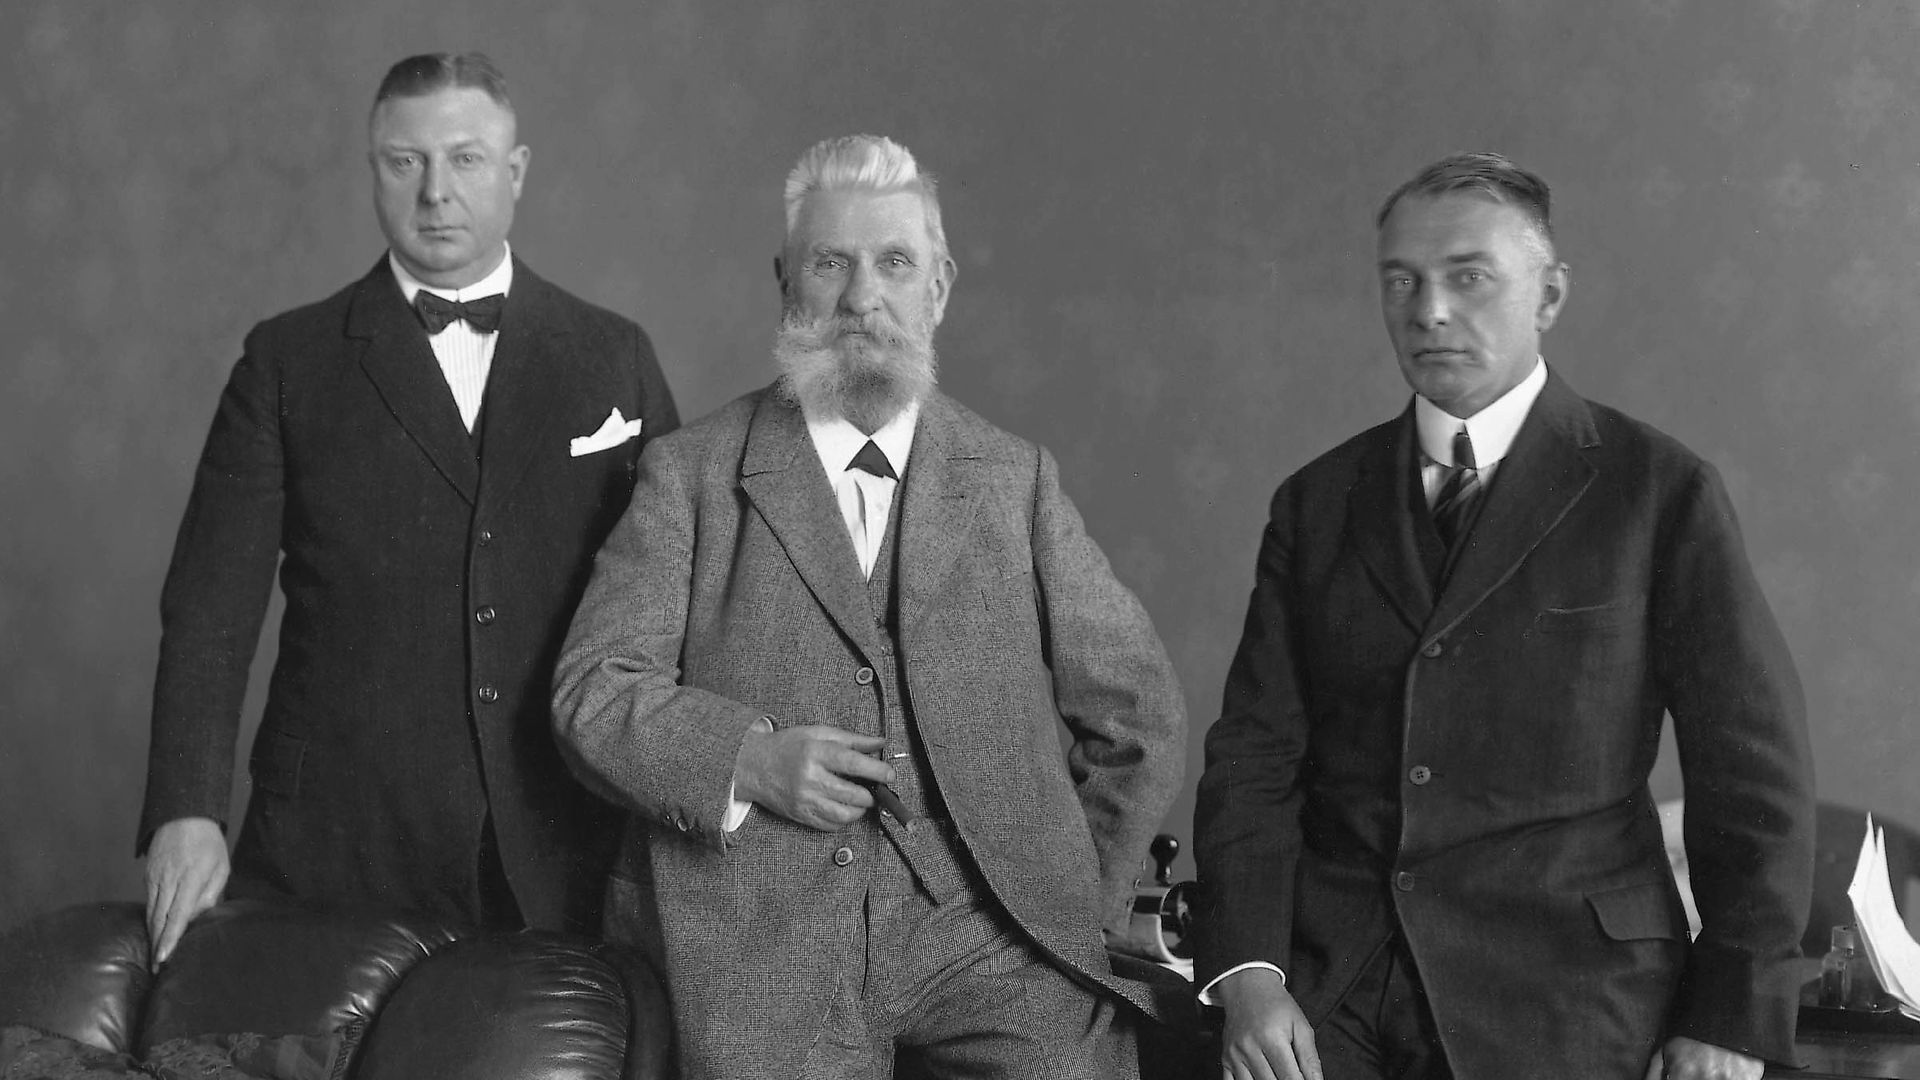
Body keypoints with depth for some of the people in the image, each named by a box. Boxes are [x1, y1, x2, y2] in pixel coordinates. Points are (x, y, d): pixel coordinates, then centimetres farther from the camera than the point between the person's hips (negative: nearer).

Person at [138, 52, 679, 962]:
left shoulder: (613, 357, 8)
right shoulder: (288, 362, 5)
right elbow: (210, 610, 0)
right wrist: (186, 812, -12)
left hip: (563, 857, 1)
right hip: (338, 849, 0)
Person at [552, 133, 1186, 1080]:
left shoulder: (1015, 479, 14)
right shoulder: (690, 473, 9)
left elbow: (1136, 709, 19)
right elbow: (592, 689, 2)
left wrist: (1076, 900, 14)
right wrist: (751, 759, -13)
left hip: (986, 930, 1)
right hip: (760, 944, -1)